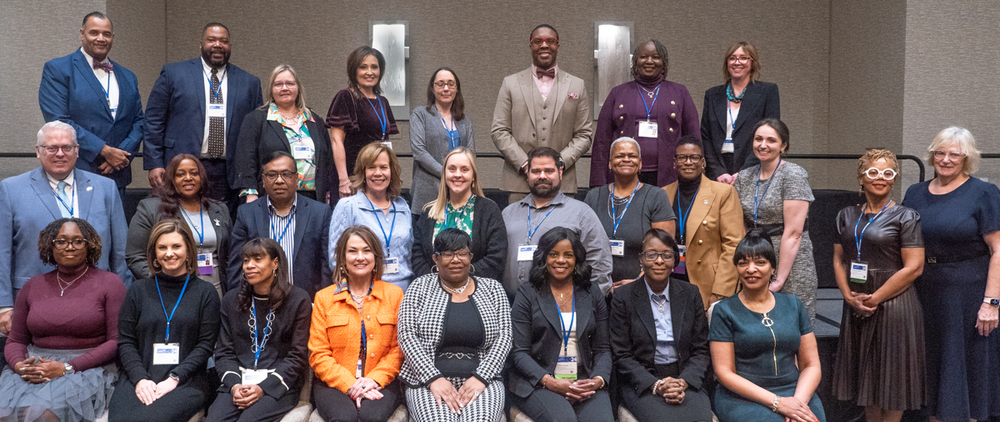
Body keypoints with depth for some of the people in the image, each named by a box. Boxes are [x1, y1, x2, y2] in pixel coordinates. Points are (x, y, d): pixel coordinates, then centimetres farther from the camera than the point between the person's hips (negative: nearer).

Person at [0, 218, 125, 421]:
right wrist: (19, 365, -6)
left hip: (87, 368, -4)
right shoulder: (33, 286, 15)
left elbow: (117, 341, -5)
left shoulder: (109, 283, 2)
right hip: (34, 367, 4)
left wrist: (67, 367, -14)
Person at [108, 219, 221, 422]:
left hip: (186, 380, -2)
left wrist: (174, 378, -11)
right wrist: (140, 379, -8)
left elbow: (205, 344, 1)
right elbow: (126, 342, 8)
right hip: (139, 380, 2)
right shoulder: (138, 291, 13)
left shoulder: (205, 292, 7)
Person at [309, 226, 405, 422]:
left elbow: (399, 349, 5)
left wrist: (374, 379, -11)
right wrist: (350, 385, -11)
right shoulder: (324, 298, 9)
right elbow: (318, 355, 4)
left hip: (381, 383, 0)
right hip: (334, 383, 0)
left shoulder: (394, 294, 9)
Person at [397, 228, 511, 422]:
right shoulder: (421, 287, 9)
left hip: (480, 382, 1)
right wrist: (434, 378, -12)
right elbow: (407, 336, 0)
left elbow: (503, 338, 5)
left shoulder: (492, 289, 12)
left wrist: (480, 378, -9)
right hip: (428, 381, 0)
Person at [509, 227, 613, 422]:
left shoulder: (592, 293, 12)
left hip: (585, 383, 2)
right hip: (537, 383, -2)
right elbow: (518, 351, -2)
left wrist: (598, 380, -9)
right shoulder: (526, 294, 4)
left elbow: (603, 348, 11)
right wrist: (550, 382, -16)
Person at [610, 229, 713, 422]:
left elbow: (701, 350, 7)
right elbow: (622, 356, -2)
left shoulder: (690, 294, 8)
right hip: (641, 383, -2)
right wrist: (655, 385, -15)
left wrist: (683, 382, -11)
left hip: (687, 381, 3)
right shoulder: (623, 298, 0)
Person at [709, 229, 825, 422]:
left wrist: (800, 400, -10)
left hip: (796, 393, 3)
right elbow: (725, 373, -5)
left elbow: (811, 365, 10)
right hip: (743, 398, -3)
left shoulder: (793, 305, 12)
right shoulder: (725, 311, 1)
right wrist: (776, 402, -13)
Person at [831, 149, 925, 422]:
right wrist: (848, 295, -5)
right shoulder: (847, 216, 10)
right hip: (856, 307, 5)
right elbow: (838, 259, 11)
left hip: (894, 306, -5)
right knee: (865, 375, 12)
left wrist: (875, 298, -13)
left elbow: (913, 267, -12)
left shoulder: (905, 217, -5)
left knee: (891, 377, 4)